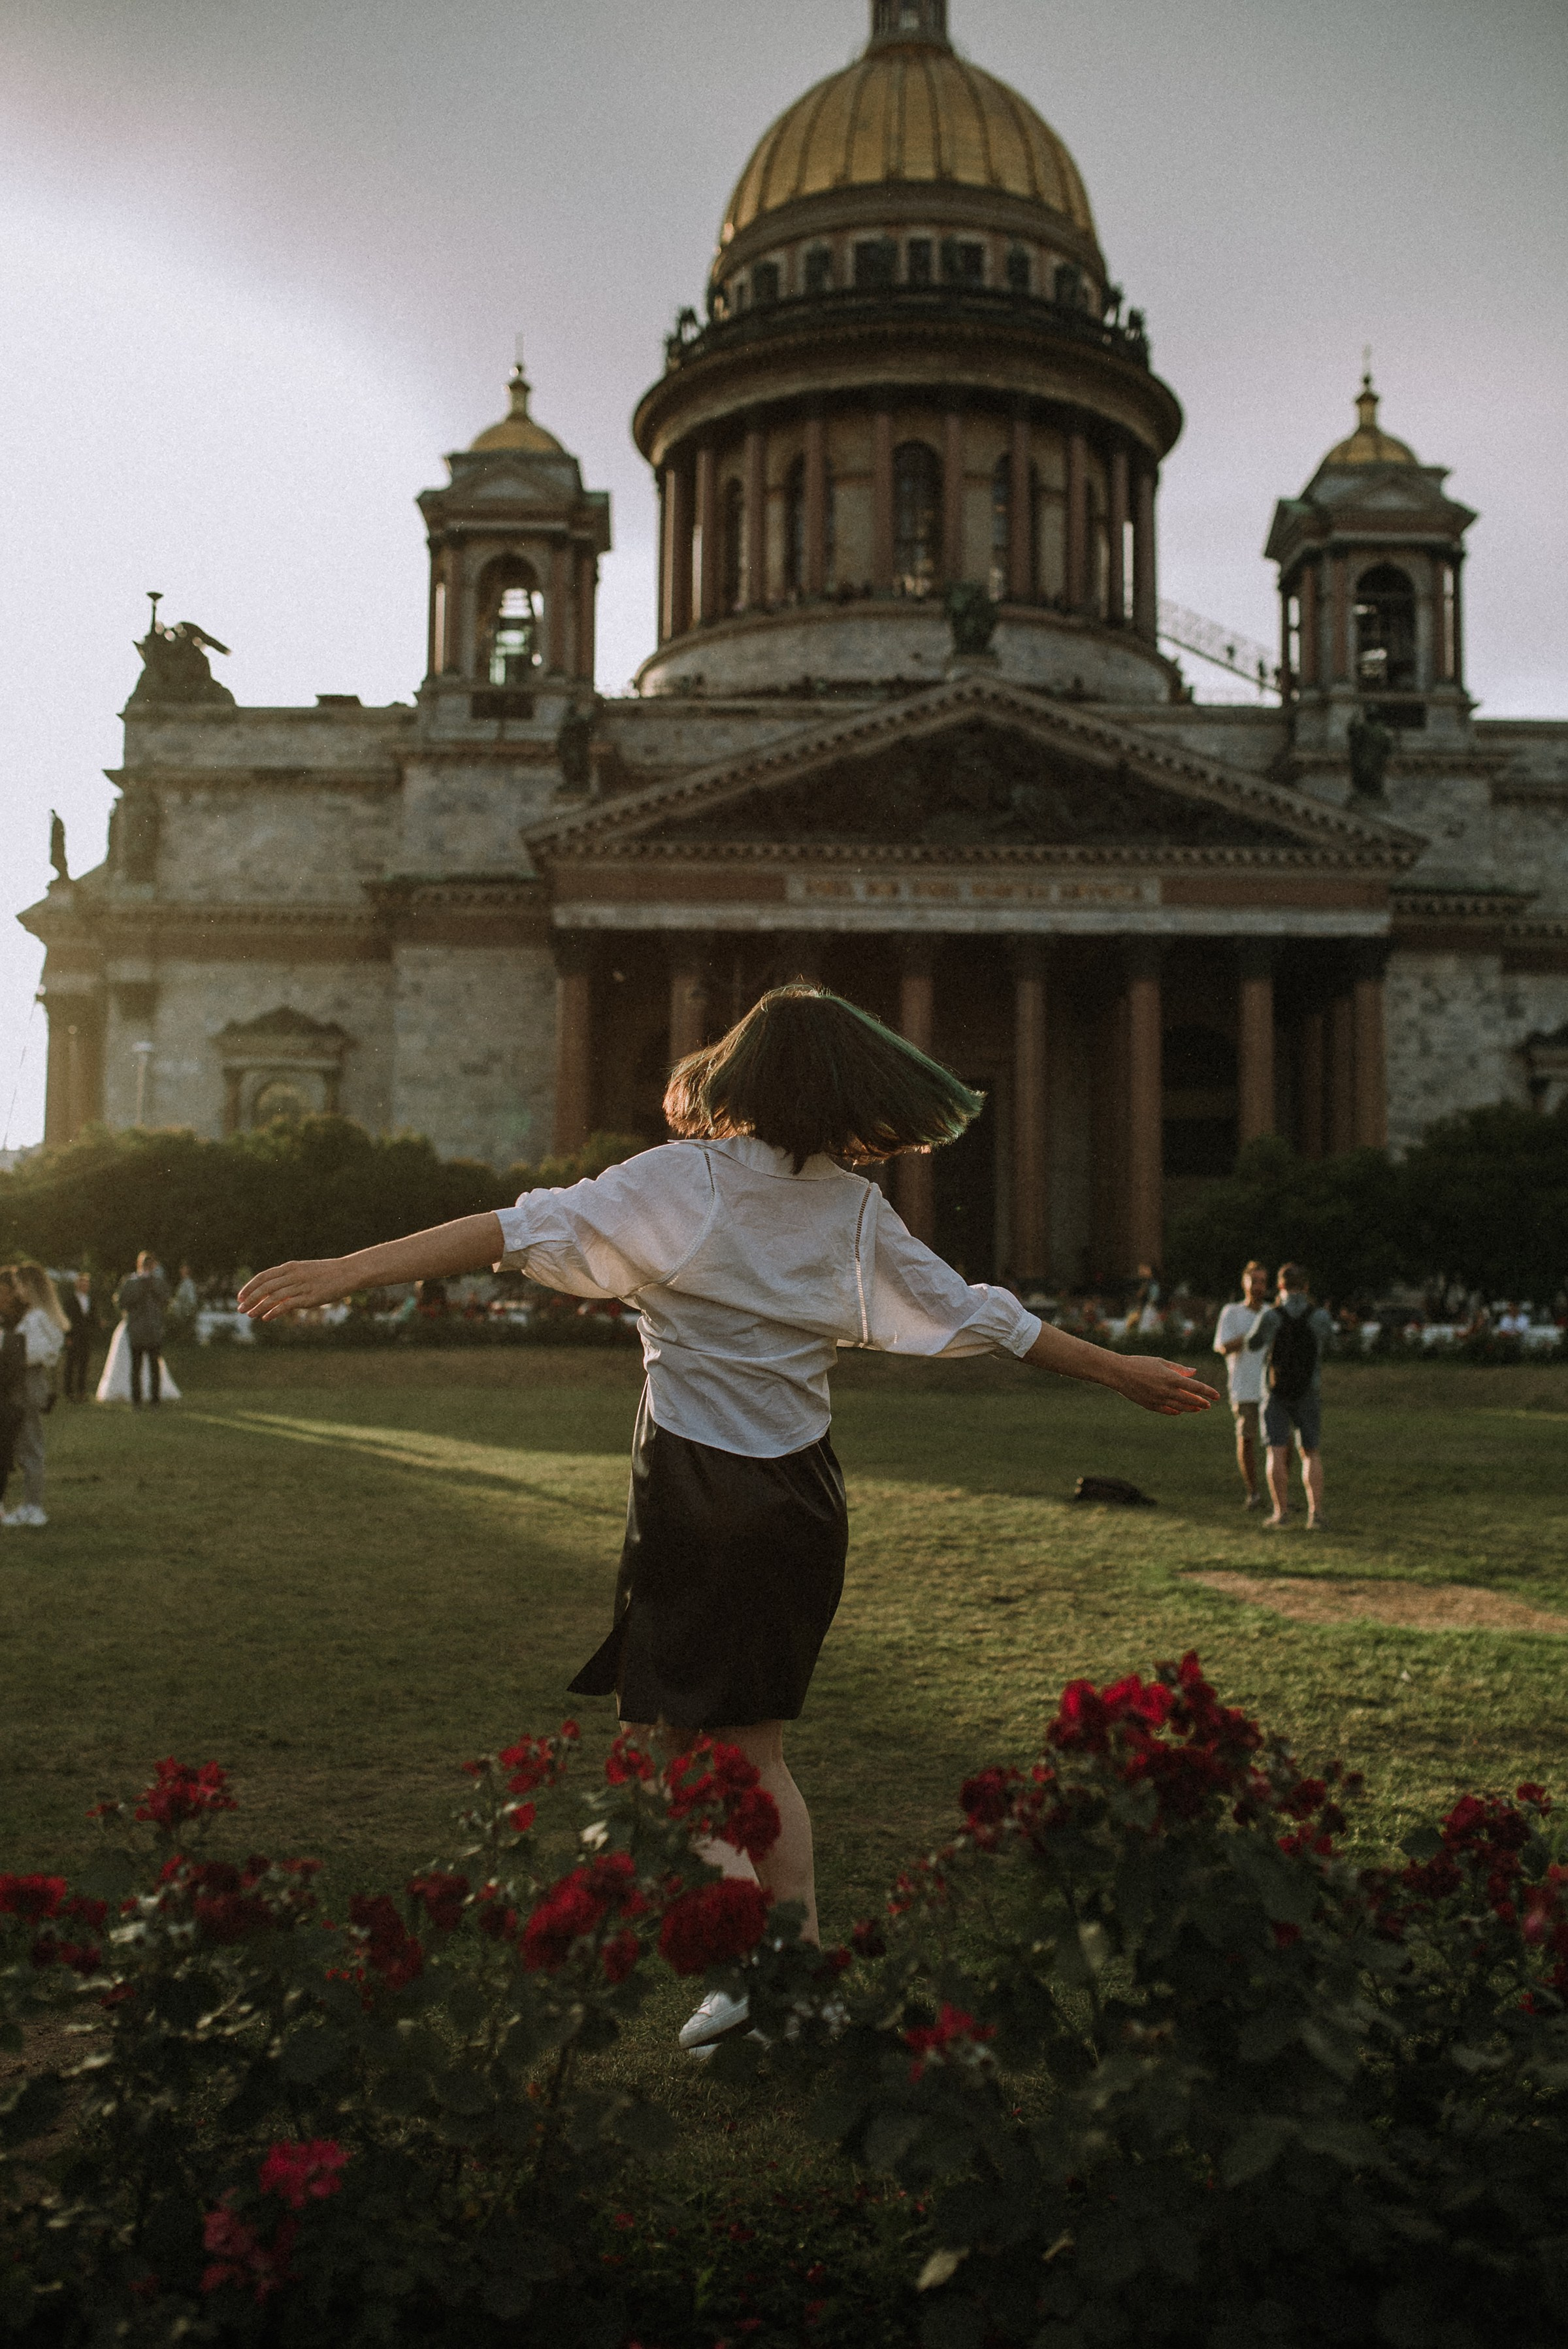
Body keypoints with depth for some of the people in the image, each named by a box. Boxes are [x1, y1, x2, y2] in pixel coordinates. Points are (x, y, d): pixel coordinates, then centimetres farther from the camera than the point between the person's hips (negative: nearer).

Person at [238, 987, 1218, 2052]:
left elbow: (518, 1232, -15)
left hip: (694, 1485, -5)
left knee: (663, 1730, 7)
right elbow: (978, 1313, 11)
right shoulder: (856, 1210, 5)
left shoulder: (681, 1182, -7)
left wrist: (343, 1270, -16)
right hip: (800, 1493, 5)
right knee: (754, 1744, 16)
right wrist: (1123, 1371, 24)